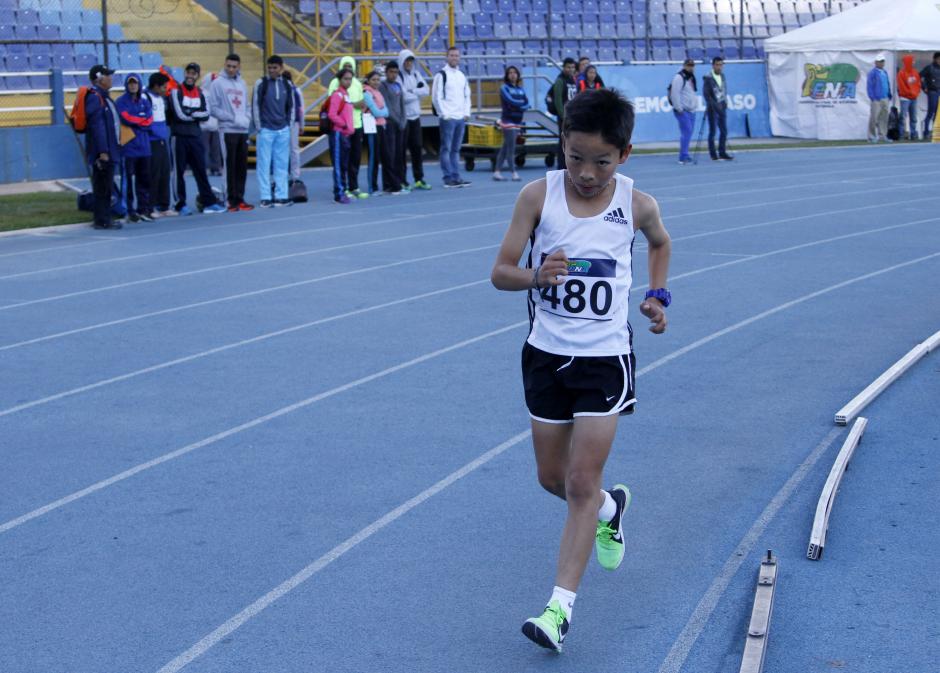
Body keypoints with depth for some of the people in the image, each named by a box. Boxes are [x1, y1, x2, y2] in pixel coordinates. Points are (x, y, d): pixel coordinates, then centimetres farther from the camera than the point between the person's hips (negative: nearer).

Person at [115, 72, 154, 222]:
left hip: (143, 146, 5)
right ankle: (131, 211, -2)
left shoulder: (145, 102, 15)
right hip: (129, 147, -5)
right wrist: (142, 119, 0)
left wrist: (134, 120, -5)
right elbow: (126, 118, -14)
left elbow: (149, 120, 3)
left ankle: (144, 209, 12)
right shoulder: (121, 102, -1)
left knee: (145, 179, 6)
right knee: (129, 180, -4)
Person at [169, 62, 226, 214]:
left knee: (201, 170, 6)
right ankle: (181, 204, 5)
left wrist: (191, 113, -12)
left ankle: (208, 203, 9)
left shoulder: (200, 93, 12)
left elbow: (206, 114, 1)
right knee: (180, 171, 0)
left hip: (196, 137, 5)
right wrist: (197, 114, -3)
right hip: (180, 137, -5)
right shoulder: (177, 91, -4)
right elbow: (180, 114, -14)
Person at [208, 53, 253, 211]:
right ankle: (232, 200, 0)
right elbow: (214, 108, -7)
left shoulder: (242, 83, 14)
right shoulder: (217, 83, -4)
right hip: (228, 130, -5)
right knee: (230, 166, -4)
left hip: (243, 130, 5)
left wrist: (246, 118, -2)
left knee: (242, 166, 7)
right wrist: (233, 118, -11)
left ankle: (240, 198, 13)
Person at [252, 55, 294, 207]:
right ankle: (265, 197, -1)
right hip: (265, 130, -4)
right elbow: (255, 105, -3)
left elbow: (291, 106, 16)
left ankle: (281, 196, 8)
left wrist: (288, 124, 10)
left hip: (283, 131, 4)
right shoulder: (261, 84, -4)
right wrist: (259, 127, -5)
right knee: (264, 165, -3)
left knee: (282, 164, 4)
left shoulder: (287, 85, 7)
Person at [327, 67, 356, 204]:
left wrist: (351, 128, 13)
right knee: (338, 164, -8)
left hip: (346, 134, 9)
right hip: (338, 134, -9)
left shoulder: (346, 94, 16)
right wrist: (344, 125, -13)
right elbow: (332, 114, -18)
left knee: (344, 165, 11)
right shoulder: (337, 94, -10)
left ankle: (343, 191, 16)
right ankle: (339, 193, -8)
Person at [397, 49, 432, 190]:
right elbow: (402, 96, -19)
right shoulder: (398, 76, -9)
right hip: (402, 116, -6)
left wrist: (412, 92, -12)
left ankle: (419, 179, 12)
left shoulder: (416, 74, 12)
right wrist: (417, 94, -4)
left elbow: (426, 90, 2)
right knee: (402, 149, -2)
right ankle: (402, 181, 3)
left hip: (415, 116, 6)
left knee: (417, 148, 7)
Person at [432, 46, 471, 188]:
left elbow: (467, 95, 21)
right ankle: (448, 178, -3)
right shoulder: (442, 74, -5)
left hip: (461, 118, 6)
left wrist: (467, 112, 9)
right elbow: (436, 97, -10)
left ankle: (456, 177, 12)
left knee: (456, 149, 10)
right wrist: (445, 114, -13)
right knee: (446, 149, -4)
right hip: (448, 118, -6)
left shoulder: (462, 76, 15)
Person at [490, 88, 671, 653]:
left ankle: (561, 606, -3)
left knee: (582, 483, -6)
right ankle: (612, 508, 47)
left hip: (605, 358, -2)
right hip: (547, 354, 2)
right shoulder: (539, 195, -11)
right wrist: (535, 276, -30)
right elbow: (500, 272, -10)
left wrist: (657, 295, 4)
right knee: (553, 478, 14)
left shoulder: (637, 204, -8)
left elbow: (660, 243, 16)